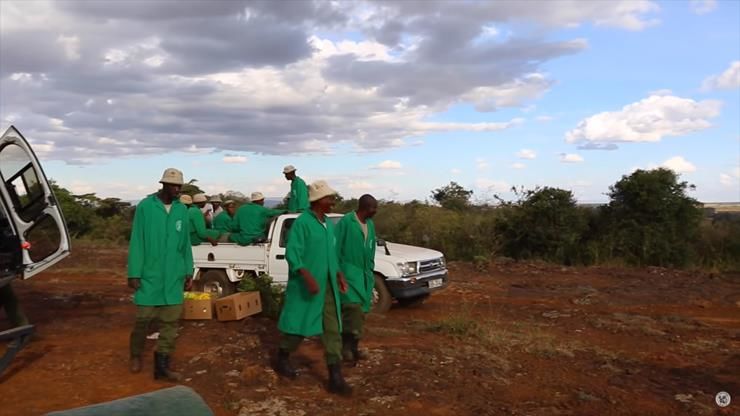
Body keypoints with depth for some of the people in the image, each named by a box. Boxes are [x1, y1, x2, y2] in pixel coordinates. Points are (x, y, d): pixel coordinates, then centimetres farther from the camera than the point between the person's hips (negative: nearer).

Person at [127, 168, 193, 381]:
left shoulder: (182, 210, 4)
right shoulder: (145, 206, -8)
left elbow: (186, 244, 8)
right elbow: (137, 242, -7)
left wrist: (188, 272, 8)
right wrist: (134, 273, -9)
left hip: (173, 276, 4)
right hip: (149, 274, -4)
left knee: (171, 321, 5)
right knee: (144, 318, 6)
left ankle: (162, 364, 15)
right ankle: (136, 355, 32)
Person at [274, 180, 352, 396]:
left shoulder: (329, 224, 10)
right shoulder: (302, 222, -13)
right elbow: (292, 254, -18)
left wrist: (339, 275, 11)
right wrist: (308, 277, -27)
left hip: (328, 286, 7)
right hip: (306, 285, -7)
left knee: (332, 329, 3)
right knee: (297, 324, 8)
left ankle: (335, 377, 7)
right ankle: (282, 360, 33)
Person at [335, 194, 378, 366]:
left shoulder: (370, 225, 12)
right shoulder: (346, 221, -10)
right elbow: (336, 247, -9)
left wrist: (371, 270, 16)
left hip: (365, 274, 7)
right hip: (349, 271, -7)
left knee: (361, 310, 7)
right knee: (352, 307, -18)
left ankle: (353, 345, 16)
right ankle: (348, 345, -9)